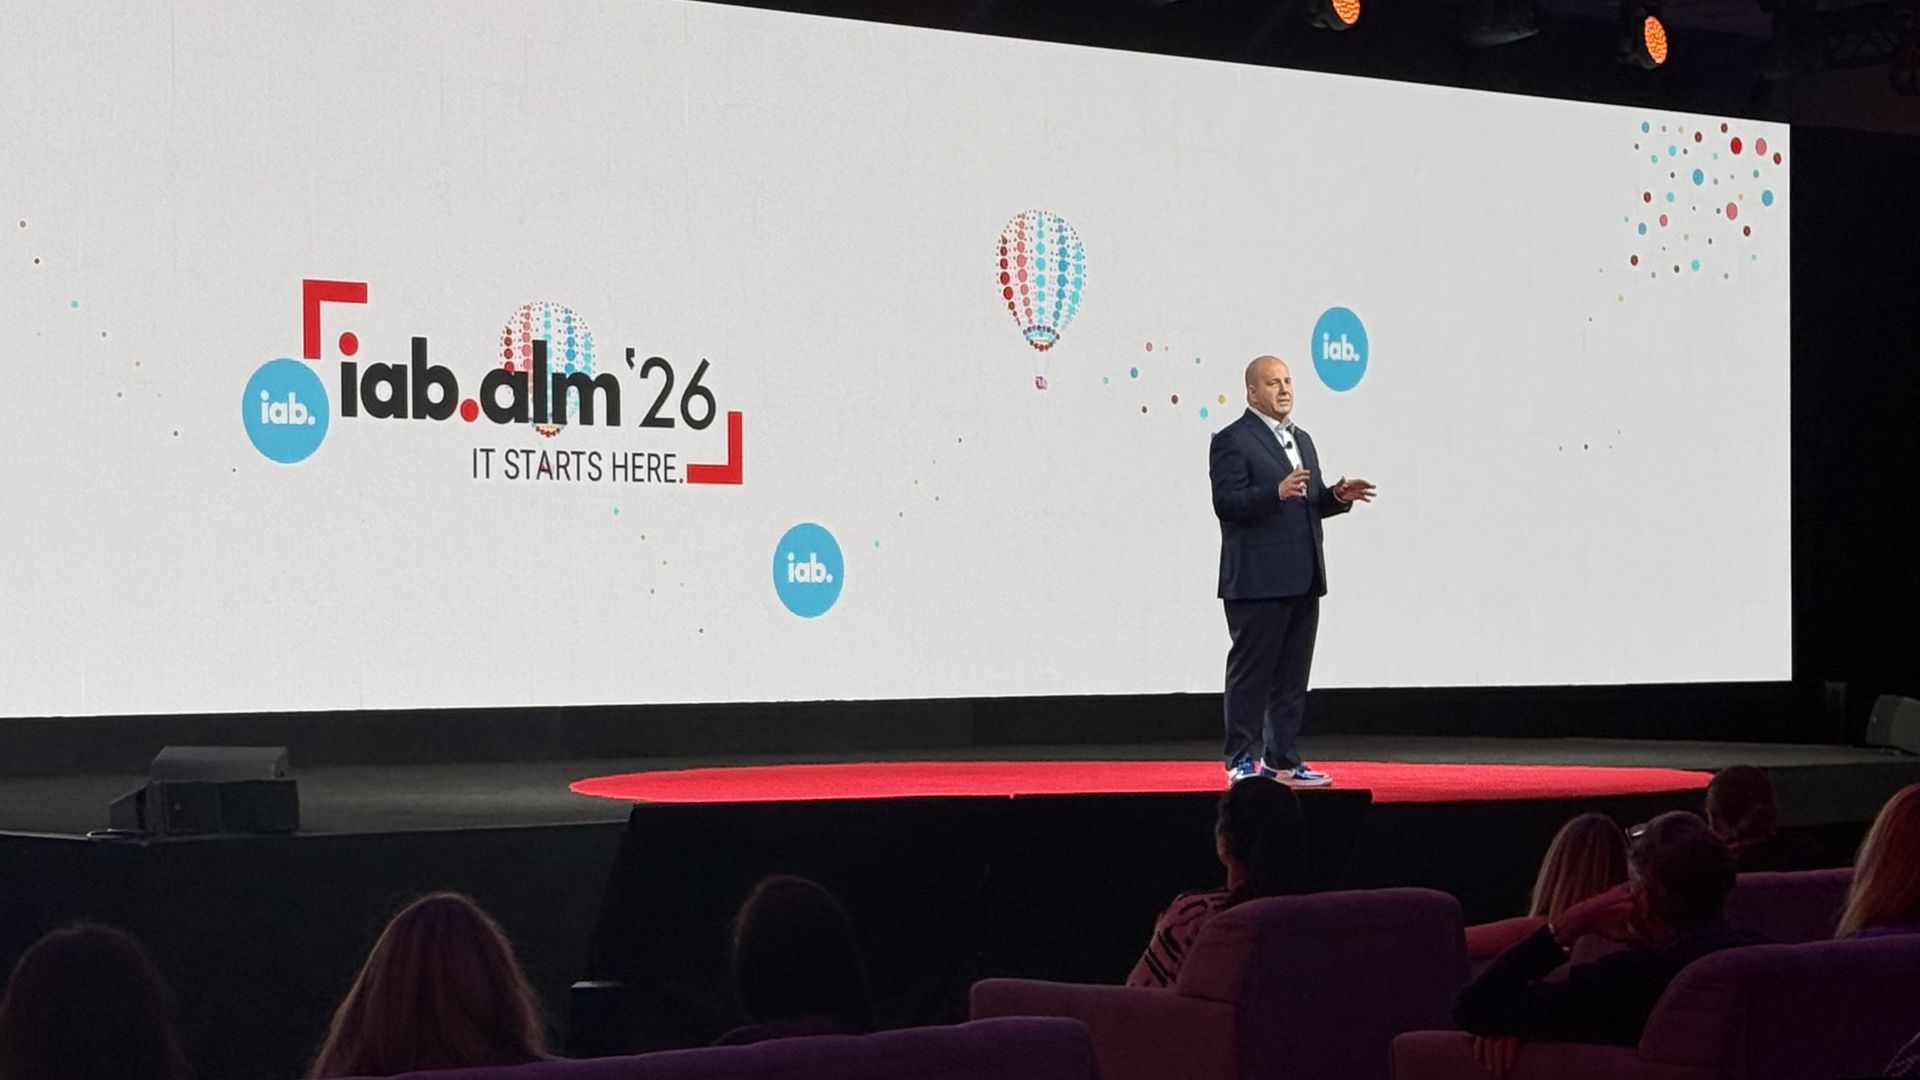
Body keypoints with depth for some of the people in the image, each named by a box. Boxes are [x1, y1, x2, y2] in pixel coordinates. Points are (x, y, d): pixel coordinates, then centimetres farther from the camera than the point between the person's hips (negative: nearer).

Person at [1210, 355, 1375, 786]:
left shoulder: (1302, 440, 20)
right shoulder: (1232, 441, -6)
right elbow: (1227, 503, -16)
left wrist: (1336, 496, 1)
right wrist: (1277, 492, -29)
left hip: (1302, 581, 8)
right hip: (1257, 583, -8)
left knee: (1292, 675, 10)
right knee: (1251, 673, -2)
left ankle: (1281, 759, 16)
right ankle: (1241, 760, 4)